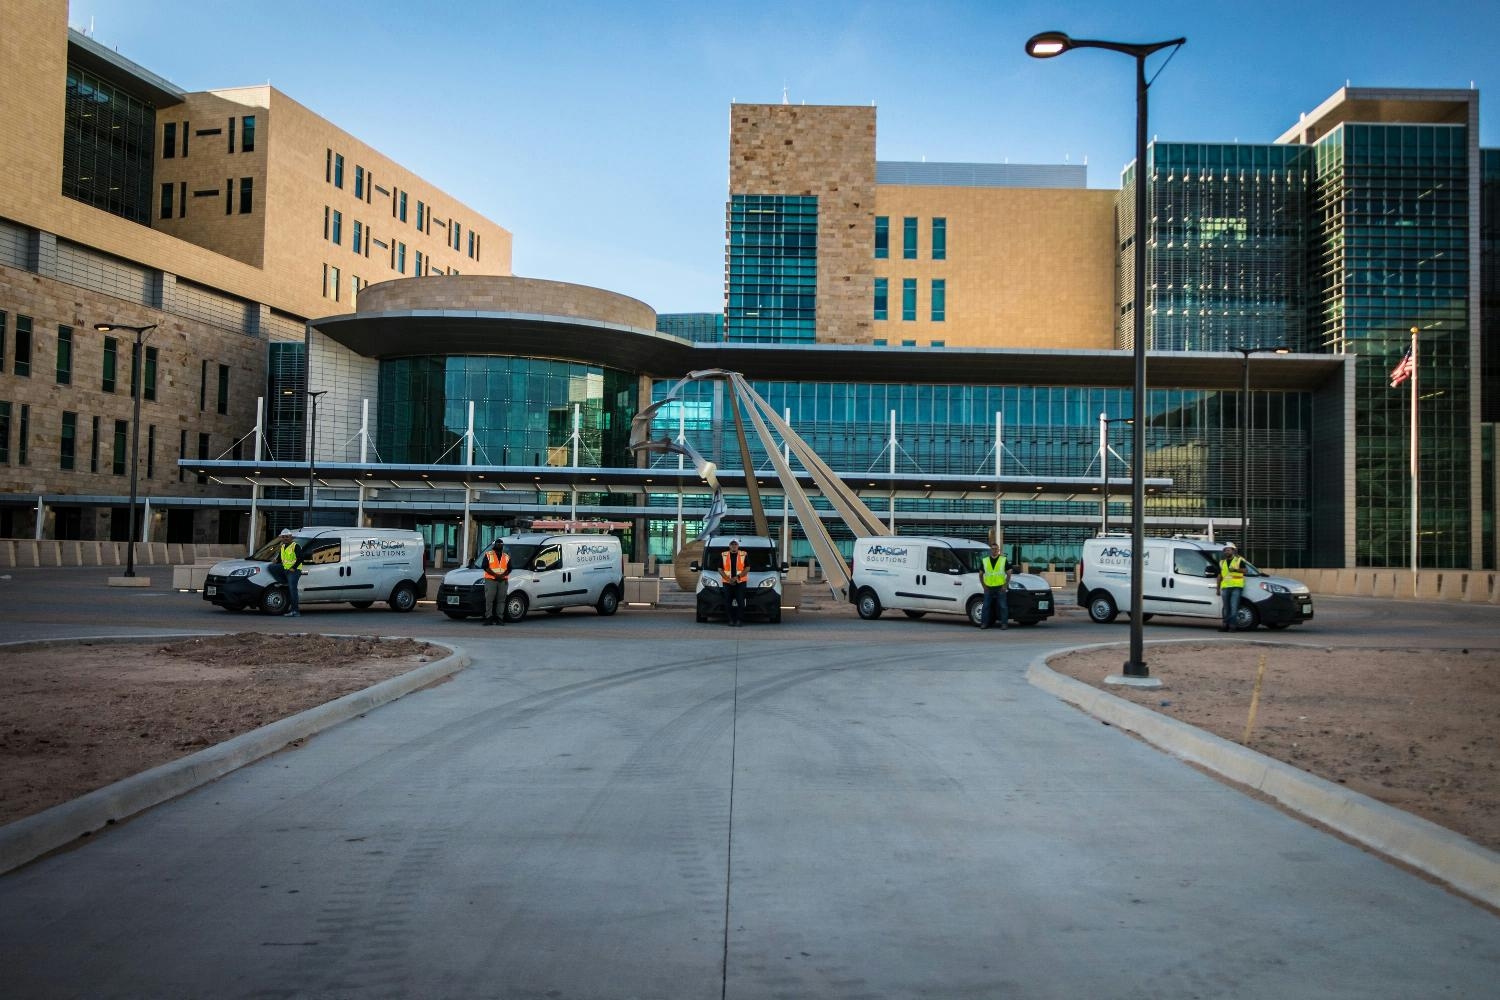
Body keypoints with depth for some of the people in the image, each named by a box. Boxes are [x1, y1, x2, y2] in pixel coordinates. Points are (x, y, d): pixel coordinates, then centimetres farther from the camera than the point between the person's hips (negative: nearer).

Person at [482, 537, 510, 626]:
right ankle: (488, 618, -8)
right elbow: (485, 567, -3)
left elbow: (509, 569, 9)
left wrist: (502, 575, -10)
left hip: (503, 581, 3)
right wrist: (495, 575, -14)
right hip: (490, 580, -3)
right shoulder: (488, 554, 7)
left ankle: (499, 618, 1)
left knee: (501, 600, 0)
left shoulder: (506, 556, 17)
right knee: (489, 599, -8)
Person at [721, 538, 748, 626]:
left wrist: (737, 577, -12)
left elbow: (747, 568, 0)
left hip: (740, 582, -2)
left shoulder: (744, 555, 5)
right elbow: (720, 569, 5)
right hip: (727, 583, 2)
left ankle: (740, 620, -4)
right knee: (728, 602, -1)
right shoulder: (724, 555, 8)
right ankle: (731, 620, 6)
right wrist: (728, 579, -9)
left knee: (740, 602, -8)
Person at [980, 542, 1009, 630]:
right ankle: (985, 623, 8)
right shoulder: (985, 560, 9)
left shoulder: (1004, 560, 4)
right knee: (986, 606, 2)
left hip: (1000, 588, -2)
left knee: (1003, 606, -4)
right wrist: (984, 586, 5)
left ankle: (1004, 623, 1)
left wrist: (1005, 586, -4)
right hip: (988, 588, 2)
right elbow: (981, 574, 15)